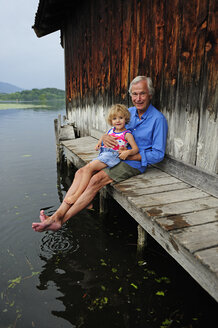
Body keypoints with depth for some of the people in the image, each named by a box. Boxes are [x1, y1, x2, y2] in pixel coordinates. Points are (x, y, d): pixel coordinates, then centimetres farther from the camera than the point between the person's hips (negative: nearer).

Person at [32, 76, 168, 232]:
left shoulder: (158, 119, -10)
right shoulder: (129, 111, 11)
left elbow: (158, 154, -12)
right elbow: (114, 131, 16)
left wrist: (128, 155, -18)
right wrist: (105, 137, -10)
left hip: (134, 163, -7)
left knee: (96, 180, -26)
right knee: (81, 172, -14)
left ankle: (61, 220, -18)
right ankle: (58, 214, -17)